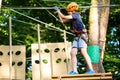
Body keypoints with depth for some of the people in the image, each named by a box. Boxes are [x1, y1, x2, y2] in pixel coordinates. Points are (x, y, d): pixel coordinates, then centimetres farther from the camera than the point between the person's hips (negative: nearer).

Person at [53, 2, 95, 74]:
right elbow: (62, 20, 26)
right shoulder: (72, 18, 17)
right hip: (77, 37, 9)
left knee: (84, 52, -19)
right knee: (73, 53, -2)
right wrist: (58, 12, 22)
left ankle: (91, 70, -22)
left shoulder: (76, 15, -8)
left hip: (82, 36, -9)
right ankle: (74, 71, -3)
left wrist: (58, 10, 1)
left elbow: (64, 17, -11)